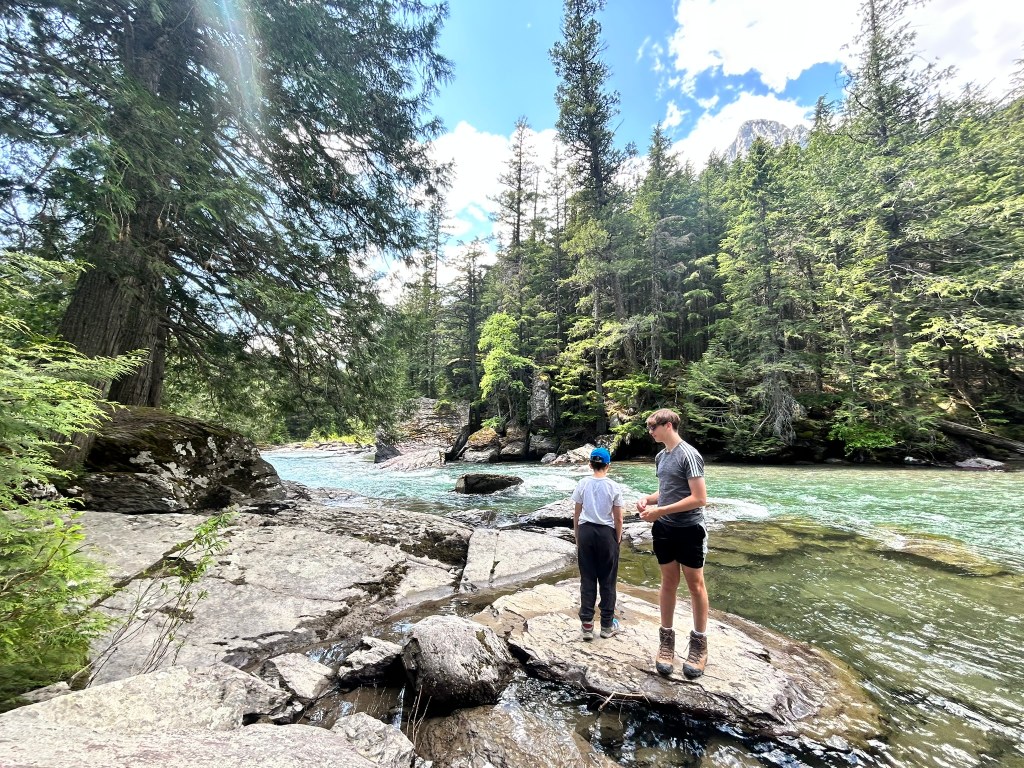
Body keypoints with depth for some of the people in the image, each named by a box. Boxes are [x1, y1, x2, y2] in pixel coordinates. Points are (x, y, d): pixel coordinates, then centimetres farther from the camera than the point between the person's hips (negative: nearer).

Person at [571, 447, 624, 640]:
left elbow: (576, 515, 1)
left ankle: (587, 624, 19)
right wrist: (617, 540, 9)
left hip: (586, 532, 2)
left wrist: (577, 538, 12)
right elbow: (618, 519, -5)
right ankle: (607, 625, 24)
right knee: (607, 580, 12)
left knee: (587, 578, 11)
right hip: (606, 533, -1)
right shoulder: (614, 487, -8)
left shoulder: (582, 484, -4)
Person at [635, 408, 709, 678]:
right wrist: (648, 498, -1)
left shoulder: (689, 455, -17)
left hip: (689, 530, -6)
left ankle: (699, 643, 24)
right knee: (668, 582, 14)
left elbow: (700, 498, -21)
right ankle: (666, 638, 26)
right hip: (664, 530, 6)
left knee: (695, 584, 8)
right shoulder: (660, 457, 7)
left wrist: (659, 511, -20)